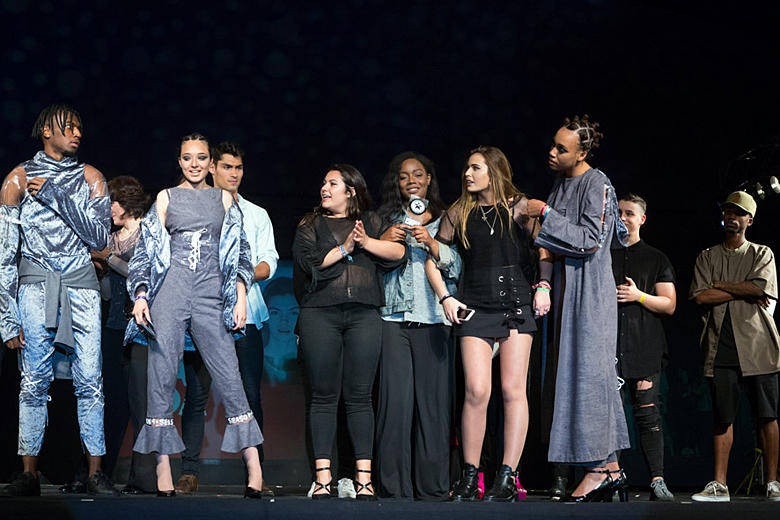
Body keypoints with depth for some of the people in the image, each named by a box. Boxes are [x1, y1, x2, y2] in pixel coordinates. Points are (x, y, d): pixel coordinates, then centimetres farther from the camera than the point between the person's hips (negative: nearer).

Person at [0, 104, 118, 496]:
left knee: (90, 381, -3)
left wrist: (55, 194, -8)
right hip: (35, 284, -1)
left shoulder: (89, 177, 12)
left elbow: (98, 237, 0)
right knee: (34, 381, -2)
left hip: (80, 285, 1)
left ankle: (95, 472, 1)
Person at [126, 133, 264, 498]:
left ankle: (255, 471, -8)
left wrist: (241, 296, 2)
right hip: (170, 292, 0)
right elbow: (148, 249, 12)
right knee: (162, 377, -6)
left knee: (229, 378, -9)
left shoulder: (224, 199, 17)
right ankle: (163, 471, -2)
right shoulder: (166, 198, 14)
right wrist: (140, 295, -1)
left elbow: (239, 252, 15)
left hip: (211, 294, 0)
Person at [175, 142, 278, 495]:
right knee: (197, 394, -4)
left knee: (251, 396, -4)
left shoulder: (257, 215, 19)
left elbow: (269, 263, 8)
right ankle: (189, 473, -1)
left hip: (245, 313, 1)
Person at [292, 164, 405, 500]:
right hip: (320, 313, 0)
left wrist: (367, 242, -7)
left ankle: (364, 477, 1)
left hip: (363, 314, 0)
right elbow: (307, 261, -2)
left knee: (359, 396, -1)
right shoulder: (311, 226, 15)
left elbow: (398, 251, 4)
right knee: (324, 395, -1)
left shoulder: (371, 222, 17)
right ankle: (322, 476, 1)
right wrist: (344, 248, -4)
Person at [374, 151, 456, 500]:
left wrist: (430, 243, -9)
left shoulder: (444, 220, 14)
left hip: (433, 319, 0)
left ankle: (432, 489, 3)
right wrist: (384, 240, -3)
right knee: (395, 400, -7)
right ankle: (394, 489, -3)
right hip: (394, 319, 0)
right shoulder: (388, 219, 16)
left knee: (433, 400, -4)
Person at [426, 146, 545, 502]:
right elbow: (432, 259, 15)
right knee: (476, 391, -9)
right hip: (474, 308, 1)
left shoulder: (519, 207, 7)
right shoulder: (459, 213, 10)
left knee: (513, 390, -4)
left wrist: (543, 287, -4)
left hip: (516, 304, 0)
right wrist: (445, 298, 3)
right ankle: (469, 477, 2)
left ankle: (507, 477, -1)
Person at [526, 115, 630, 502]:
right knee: (587, 377, 6)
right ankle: (611, 469, 9)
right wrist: (547, 250, 5)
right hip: (568, 291, 8)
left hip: (591, 292, -8)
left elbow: (591, 238, -18)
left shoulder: (597, 184, -9)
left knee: (589, 372, -10)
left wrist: (545, 213, -16)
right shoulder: (561, 184, 16)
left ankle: (597, 469, -8)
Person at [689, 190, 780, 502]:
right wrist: (743, 291, -4)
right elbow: (700, 297, 0)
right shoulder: (707, 257, 16)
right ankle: (719, 485, 4)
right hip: (721, 347, 1)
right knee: (722, 417, 1)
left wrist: (718, 285, -3)